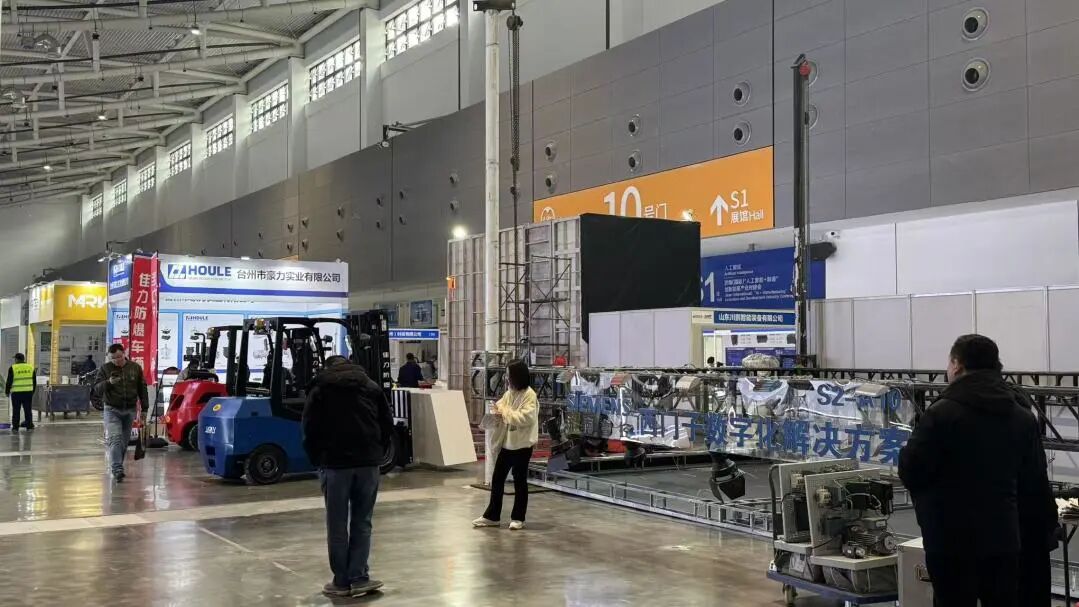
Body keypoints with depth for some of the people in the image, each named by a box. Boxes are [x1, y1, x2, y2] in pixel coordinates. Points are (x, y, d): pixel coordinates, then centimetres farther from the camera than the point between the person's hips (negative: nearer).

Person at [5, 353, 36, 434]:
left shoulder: (13, 368, -6)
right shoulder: (31, 367, 5)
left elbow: (9, 382, -5)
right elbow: (34, 382, 10)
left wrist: (7, 392, 8)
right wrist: (32, 392, 20)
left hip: (16, 393, -3)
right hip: (28, 392, 3)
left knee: (16, 411, 4)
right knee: (28, 410, 9)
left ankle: (15, 428, 5)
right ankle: (29, 426, 9)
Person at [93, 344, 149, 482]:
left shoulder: (135, 368, 5)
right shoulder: (105, 369, 0)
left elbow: (142, 389, 10)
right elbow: (97, 388, -5)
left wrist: (144, 408, 7)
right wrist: (108, 382, -24)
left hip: (130, 411, 3)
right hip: (112, 410, -3)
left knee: (124, 441, 8)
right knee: (115, 439, -16)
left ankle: (116, 467, 22)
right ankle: (117, 470, -21)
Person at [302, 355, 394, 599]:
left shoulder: (319, 390, 8)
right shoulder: (371, 387, 14)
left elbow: (309, 430, 1)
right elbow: (388, 426, 10)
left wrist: (318, 460, 10)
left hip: (335, 463, -2)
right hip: (368, 462, 2)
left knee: (337, 524, 5)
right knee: (362, 522, 9)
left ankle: (342, 581, 9)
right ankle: (359, 577, 4)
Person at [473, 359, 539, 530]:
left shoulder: (530, 395, -14)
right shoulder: (509, 393, 8)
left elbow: (525, 418, -23)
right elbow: (501, 405, 17)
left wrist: (505, 412, -19)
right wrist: (498, 409, -6)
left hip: (522, 444, -7)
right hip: (506, 442, 7)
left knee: (519, 481, 5)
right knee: (497, 478, 10)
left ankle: (518, 518, 16)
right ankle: (492, 516, 19)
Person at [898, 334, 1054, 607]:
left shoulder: (941, 413, -14)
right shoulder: (1023, 417, 6)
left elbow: (910, 472, -11)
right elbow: (1035, 484, 8)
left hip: (952, 540, -5)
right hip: (1004, 538, 5)